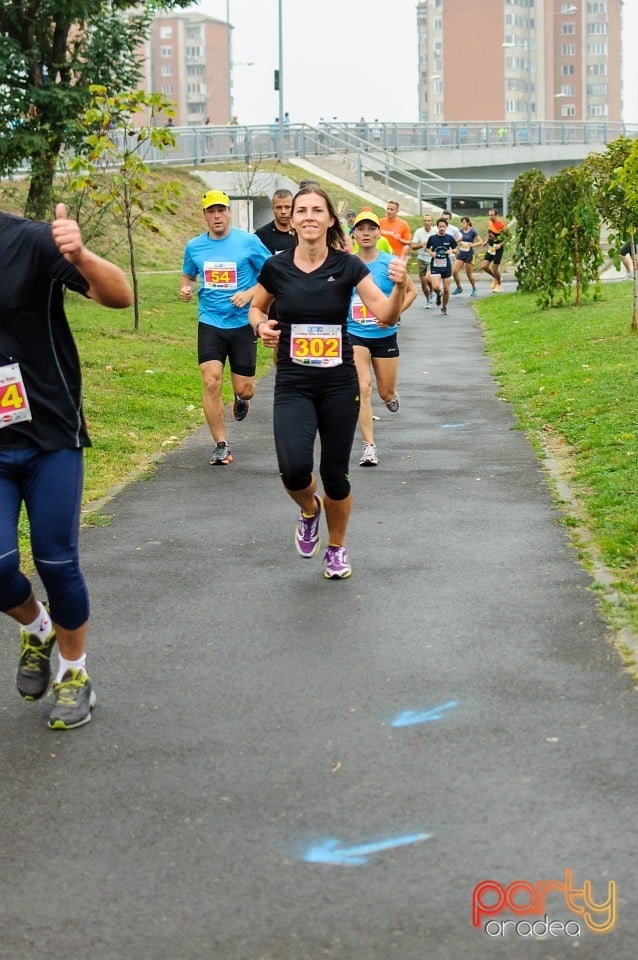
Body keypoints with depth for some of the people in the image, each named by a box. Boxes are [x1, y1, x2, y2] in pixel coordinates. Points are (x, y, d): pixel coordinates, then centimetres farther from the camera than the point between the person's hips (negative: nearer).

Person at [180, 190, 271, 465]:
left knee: (243, 388, 3)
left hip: (242, 323, -1)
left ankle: (241, 398, 44)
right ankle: (221, 445, 0)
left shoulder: (249, 242, -5)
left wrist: (250, 293, -16)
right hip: (210, 323, 1)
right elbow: (188, 276, 21)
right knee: (211, 382, -13)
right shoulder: (194, 246, 4)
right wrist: (185, 289, -2)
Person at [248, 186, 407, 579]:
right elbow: (257, 307, 16)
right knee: (295, 470, -19)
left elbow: (386, 315, -11)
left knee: (335, 474, 7)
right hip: (293, 386, 0)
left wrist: (400, 286, -30)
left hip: (339, 385, 0)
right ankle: (309, 511, 18)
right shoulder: (277, 267, -2)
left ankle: (337, 548, 34)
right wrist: (261, 325, -6)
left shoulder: (347, 265, -5)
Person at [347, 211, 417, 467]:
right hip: (354, 334, 0)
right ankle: (369, 446, -9)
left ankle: (390, 396, 50)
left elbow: (411, 291, 3)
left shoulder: (390, 263, -7)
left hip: (385, 335, 1)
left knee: (386, 392, 10)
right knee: (363, 389, -14)